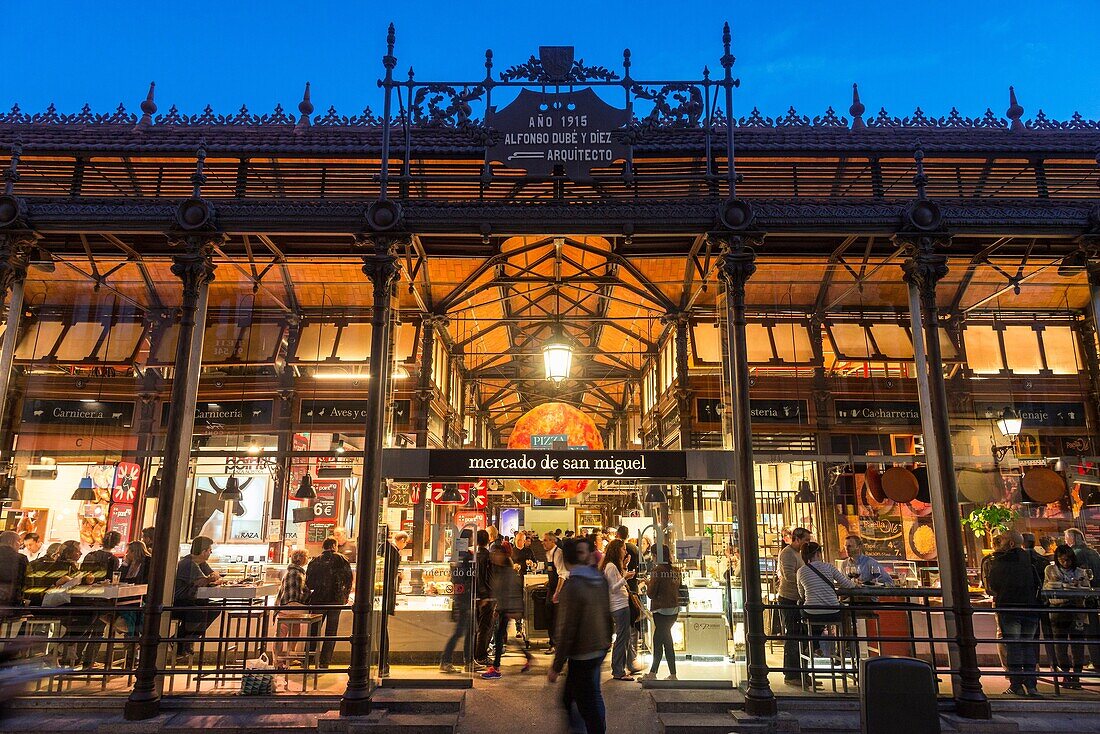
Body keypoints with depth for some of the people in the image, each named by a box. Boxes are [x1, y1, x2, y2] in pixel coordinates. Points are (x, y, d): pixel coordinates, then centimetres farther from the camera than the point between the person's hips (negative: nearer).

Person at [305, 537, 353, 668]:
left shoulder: (315, 562, 0)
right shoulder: (342, 560, -2)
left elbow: (309, 583, 1)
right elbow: (349, 579, 0)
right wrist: (345, 596, 12)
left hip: (318, 599, 1)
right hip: (336, 600, -1)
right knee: (331, 632, 8)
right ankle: (325, 662, 7)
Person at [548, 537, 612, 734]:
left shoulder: (572, 585, -21)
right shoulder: (601, 579, 1)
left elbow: (567, 629, -20)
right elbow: (606, 614, 10)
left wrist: (556, 666, -13)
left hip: (582, 654, -8)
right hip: (601, 648, 8)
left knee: (588, 704, 5)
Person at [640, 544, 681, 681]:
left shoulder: (657, 570, -15)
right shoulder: (676, 571, 4)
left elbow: (651, 593, -13)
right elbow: (679, 590, 13)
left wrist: (647, 584, 5)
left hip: (661, 610, -7)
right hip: (674, 609, 7)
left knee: (666, 642, 1)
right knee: (657, 639, 15)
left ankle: (673, 674, 4)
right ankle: (652, 672, 20)